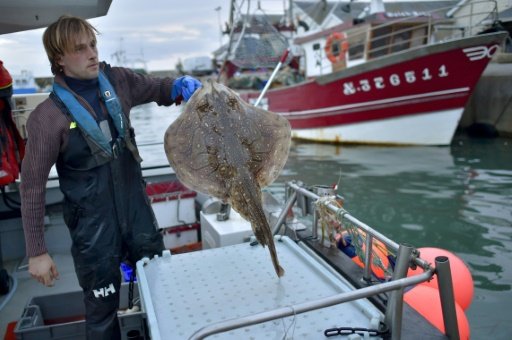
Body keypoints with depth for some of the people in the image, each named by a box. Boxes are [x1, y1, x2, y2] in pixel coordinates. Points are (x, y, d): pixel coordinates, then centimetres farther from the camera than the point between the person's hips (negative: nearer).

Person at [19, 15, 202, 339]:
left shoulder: (116, 80, -4)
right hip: (94, 229, -4)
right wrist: (37, 251, -8)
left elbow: (156, 88, 13)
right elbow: (33, 186, -11)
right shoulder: (48, 117, -17)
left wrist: (181, 86, -10)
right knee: (103, 309, 13)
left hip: (138, 212, 5)